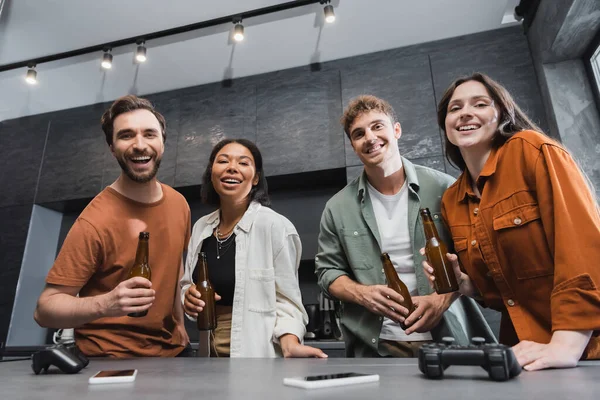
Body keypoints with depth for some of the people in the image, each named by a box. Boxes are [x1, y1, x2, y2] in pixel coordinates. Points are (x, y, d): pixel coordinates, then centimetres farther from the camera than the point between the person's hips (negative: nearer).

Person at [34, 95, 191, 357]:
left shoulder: (179, 204, -5)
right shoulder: (96, 222, -23)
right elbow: (44, 309, -19)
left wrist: (179, 322, 8)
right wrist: (106, 304, -35)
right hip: (111, 363, -5)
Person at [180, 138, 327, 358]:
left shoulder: (275, 226, -16)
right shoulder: (201, 227, 2)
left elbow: (285, 299, -14)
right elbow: (187, 284, 14)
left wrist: (290, 345, -30)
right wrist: (188, 297, -7)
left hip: (256, 353, -5)